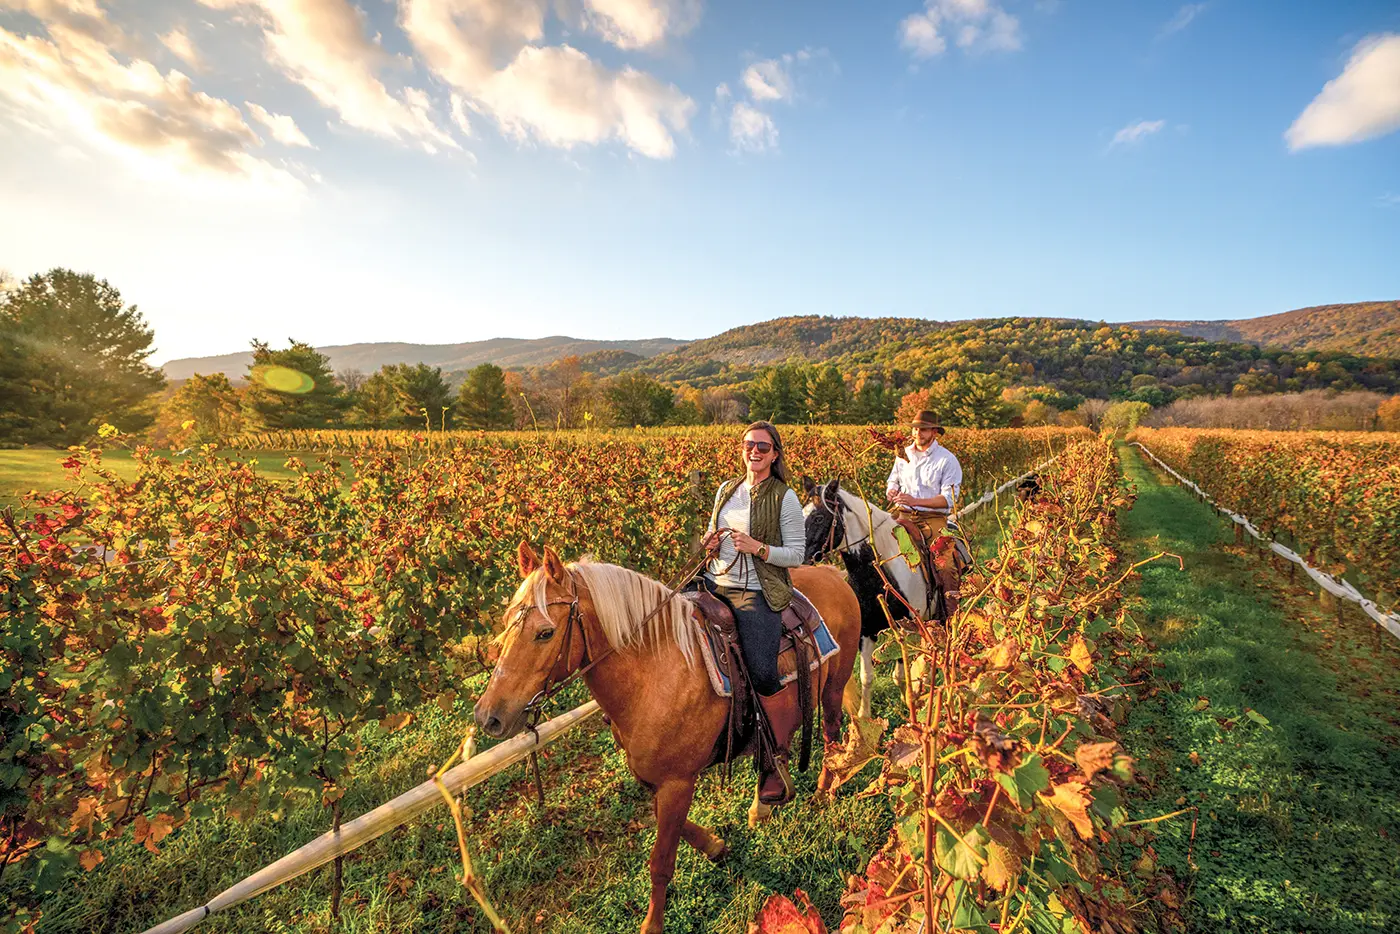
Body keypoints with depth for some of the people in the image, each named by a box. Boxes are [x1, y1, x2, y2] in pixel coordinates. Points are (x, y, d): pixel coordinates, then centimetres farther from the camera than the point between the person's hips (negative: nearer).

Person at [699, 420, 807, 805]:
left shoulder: (785, 498, -2)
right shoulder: (726, 490, 13)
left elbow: (796, 555, -4)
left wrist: (758, 548, -19)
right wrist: (709, 544, 0)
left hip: (757, 594, -5)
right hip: (715, 583, 6)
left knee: (762, 674, -17)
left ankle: (776, 761, 9)